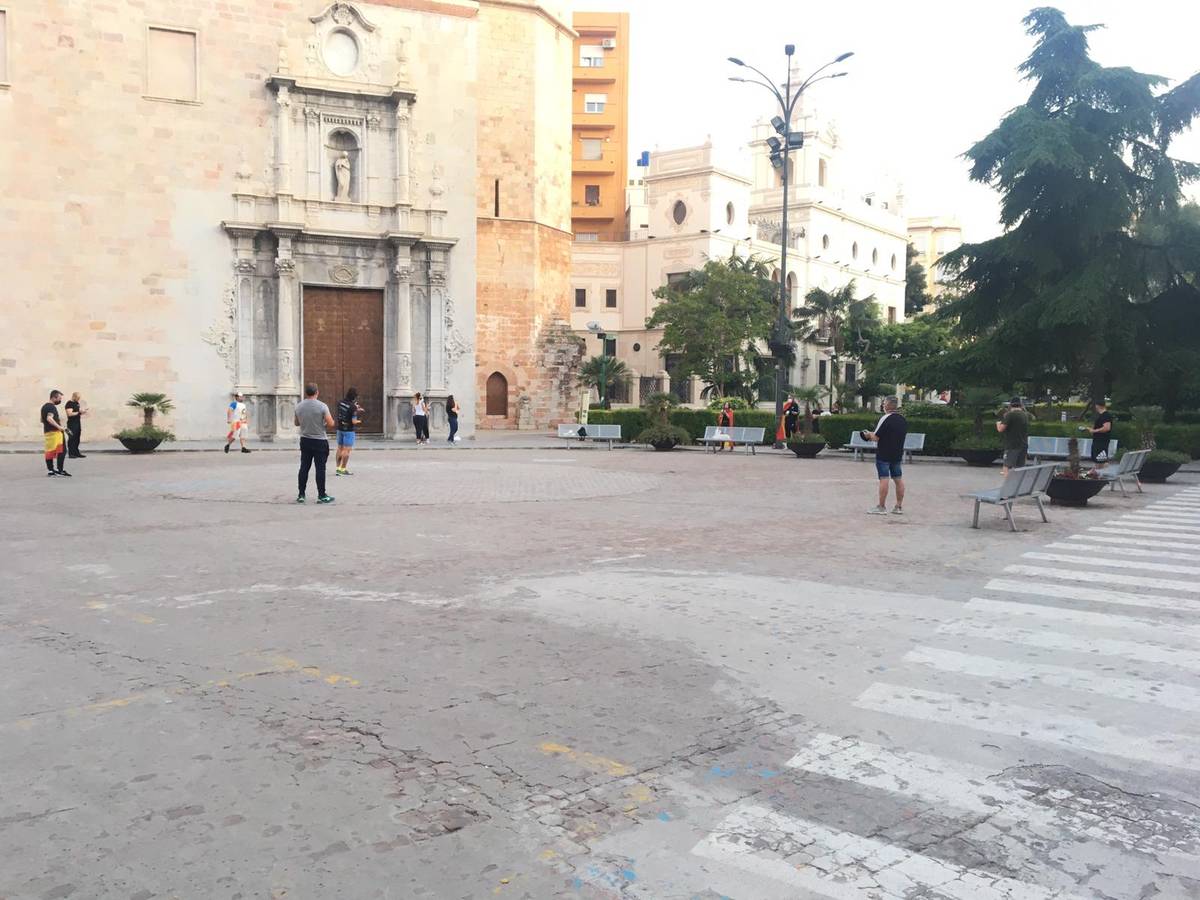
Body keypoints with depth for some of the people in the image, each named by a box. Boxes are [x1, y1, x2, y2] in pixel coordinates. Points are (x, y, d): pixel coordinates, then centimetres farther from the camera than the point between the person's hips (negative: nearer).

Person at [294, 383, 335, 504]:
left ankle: (301, 495, 12)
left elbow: (297, 423, 14)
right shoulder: (322, 406, -13)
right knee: (320, 469, 0)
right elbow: (331, 424, -15)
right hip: (320, 441, -4)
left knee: (304, 467, 10)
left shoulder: (299, 406, 1)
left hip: (305, 440, 4)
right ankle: (321, 496, 2)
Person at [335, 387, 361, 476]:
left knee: (340, 448, 14)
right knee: (347, 449, -1)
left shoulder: (340, 402, 0)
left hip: (340, 428, 7)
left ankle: (338, 468, 14)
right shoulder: (353, 406, -20)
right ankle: (343, 469, -1)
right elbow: (354, 421, -21)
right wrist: (359, 421, 1)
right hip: (349, 430, -7)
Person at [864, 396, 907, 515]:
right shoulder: (904, 420, 8)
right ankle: (899, 507, 15)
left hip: (884, 454, -7)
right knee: (898, 479, 10)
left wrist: (869, 434, 6)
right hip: (898, 454, 7)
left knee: (884, 479, -5)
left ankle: (882, 507, -3)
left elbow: (876, 437, -16)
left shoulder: (885, 419, -15)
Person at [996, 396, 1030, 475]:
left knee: (1006, 468, -9)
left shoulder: (1010, 415, -10)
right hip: (1023, 446, 7)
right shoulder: (1025, 415, 12)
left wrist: (998, 423, 7)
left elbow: (1000, 429, -14)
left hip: (1012, 446, -7)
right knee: (1020, 469, 9)